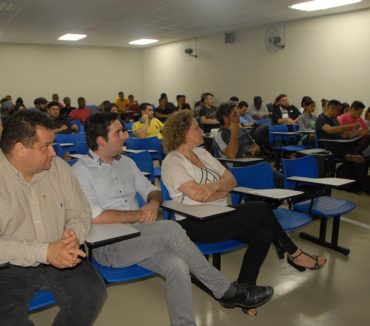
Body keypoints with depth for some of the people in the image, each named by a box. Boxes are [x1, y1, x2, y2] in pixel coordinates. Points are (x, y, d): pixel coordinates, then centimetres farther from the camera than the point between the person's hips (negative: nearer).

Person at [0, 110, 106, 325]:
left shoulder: (59, 167, 1)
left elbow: (80, 212, 5)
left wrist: (74, 237, -17)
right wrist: (44, 252, -26)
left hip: (60, 258, 3)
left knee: (94, 294, -17)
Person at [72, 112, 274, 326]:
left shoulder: (126, 162, 14)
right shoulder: (82, 170, -6)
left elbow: (153, 191, 19)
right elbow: (96, 217, -16)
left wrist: (153, 203, -6)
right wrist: (140, 215, -12)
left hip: (138, 237, 6)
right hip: (107, 246, -6)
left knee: (178, 266, -25)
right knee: (170, 229, -27)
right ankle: (225, 290, -14)